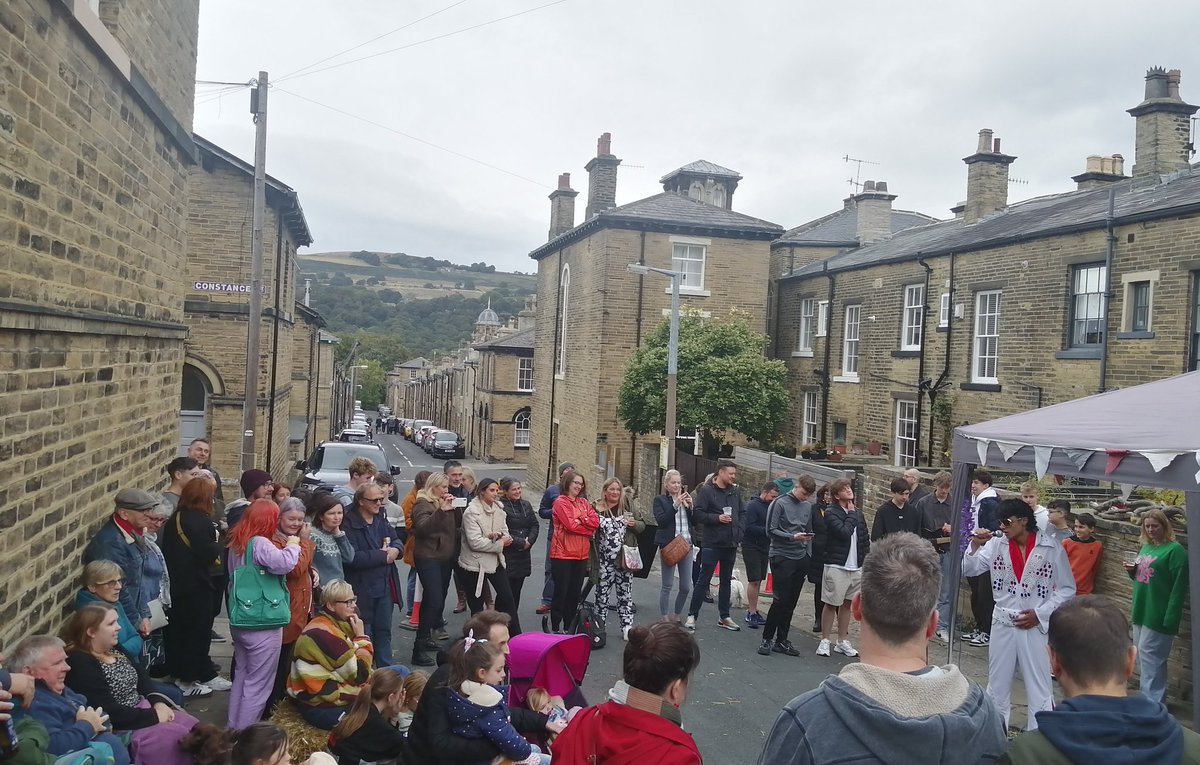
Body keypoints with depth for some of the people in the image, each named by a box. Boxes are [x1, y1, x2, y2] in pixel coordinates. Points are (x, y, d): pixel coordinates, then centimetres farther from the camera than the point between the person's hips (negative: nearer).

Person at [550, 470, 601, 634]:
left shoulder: (584, 502, 13)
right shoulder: (561, 502, -7)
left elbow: (596, 522, 0)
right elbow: (571, 525, -18)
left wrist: (580, 519, -13)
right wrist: (588, 529, -7)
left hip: (581, 554, 6)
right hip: (563, 554, -6)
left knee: (575, 593, 12)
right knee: (561, 592, 1)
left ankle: (569, 628, 21)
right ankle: (555, 628, 9)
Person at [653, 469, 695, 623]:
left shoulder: (685, 498, 13)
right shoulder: (660, 500, 1)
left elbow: (695, 521, 9)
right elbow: (661, 521, -13)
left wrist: (690, 506, -7)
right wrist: (675, 505, -19)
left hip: (687, 545, 4)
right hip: (669, 546, -4)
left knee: (686, 587, 6)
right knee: (667, 586, 1)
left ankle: (676, 616, 23)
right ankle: (665, 619, 9)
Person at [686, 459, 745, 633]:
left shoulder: (735, 492, 10)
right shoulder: (706, 491, -8)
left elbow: (742, 513, 18)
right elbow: (698, 513, -12)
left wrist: (739, 530, 3)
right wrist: (717, 518, -20)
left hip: (731, 544, 6)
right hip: (712, 543, -6)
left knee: (726, 580, 13)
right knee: (704, 580, -3)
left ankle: (724, 617, 22)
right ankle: (692, 615, 4)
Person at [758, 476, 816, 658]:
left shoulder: (808, 506, 12)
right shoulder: (780, 503, -6)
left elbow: (809, 533, 18)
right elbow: (771, 530, -10)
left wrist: (808, 554, 10)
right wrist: (792, 537, -19)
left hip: (801, 559, 6)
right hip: (782, 557, -6)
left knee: (791, 602, 8)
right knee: (781, 600, -8)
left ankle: (781, 640, 17)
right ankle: (767, 638, 5)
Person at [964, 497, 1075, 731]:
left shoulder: (1051, 548, -8)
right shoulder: (997, 545, -2)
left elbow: (1067, 589, -1)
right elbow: (968, 570, 1)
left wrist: (1040, 613, -10)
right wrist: (975, 546, -15)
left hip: (1036, 627, -3)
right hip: (1002, 624, 3)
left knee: (1039, 690, 2)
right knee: (997, 686, 15)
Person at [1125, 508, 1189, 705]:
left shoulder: (1175, 550, -11)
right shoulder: (1145, 548, 13)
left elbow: (1179, 587, -15)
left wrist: (1171, 618, -19)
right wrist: (1132, 571, 3)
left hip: (1158, 615, -8)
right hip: (1141, 611, 8)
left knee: (1149, 654, -8)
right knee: (1142, 654, 13)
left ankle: (1153, 701, 0)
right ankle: (1149, 695, 25)